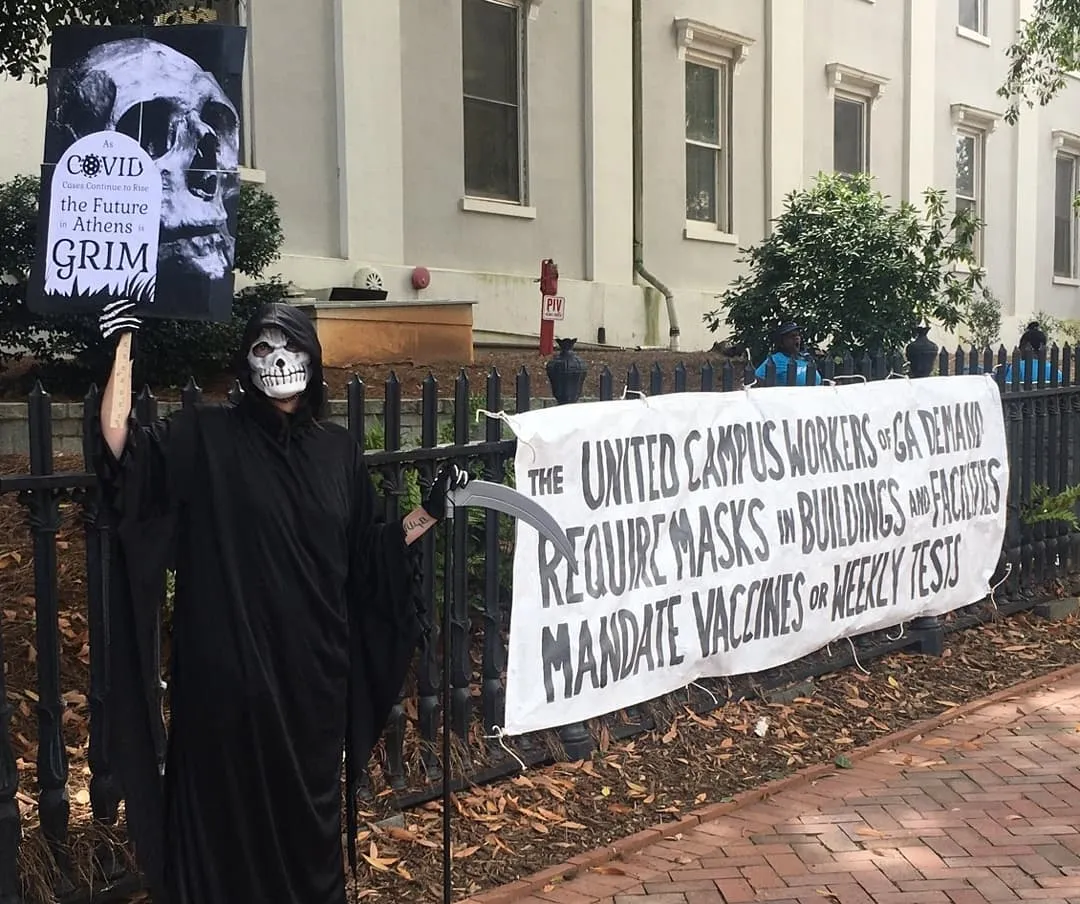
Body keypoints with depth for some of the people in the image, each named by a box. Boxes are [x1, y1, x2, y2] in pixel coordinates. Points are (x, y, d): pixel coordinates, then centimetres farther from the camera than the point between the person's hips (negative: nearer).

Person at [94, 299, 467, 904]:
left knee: (309, 802, 14)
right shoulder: (205, 436, -2)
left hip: (312, 667, 3)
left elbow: (370, 553, 11)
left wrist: (431, 511, 3)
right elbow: (120, 447, -16)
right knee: (229, 803, 6)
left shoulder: (339, 449, 7)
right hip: (229, 667, -3)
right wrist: (123, 353, -17)